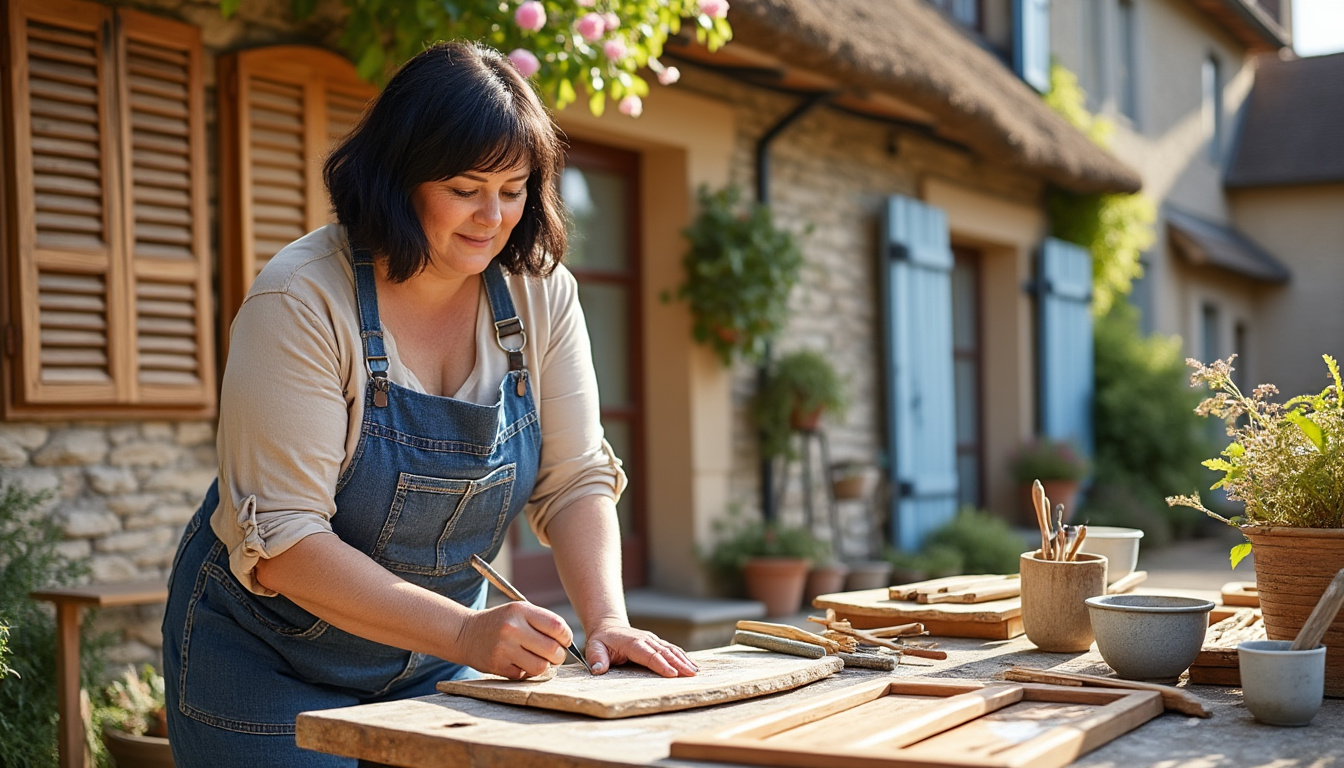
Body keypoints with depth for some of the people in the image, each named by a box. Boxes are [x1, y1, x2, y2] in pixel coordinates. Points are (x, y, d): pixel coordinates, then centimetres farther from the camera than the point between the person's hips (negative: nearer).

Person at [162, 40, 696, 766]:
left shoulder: (540, 293, -8)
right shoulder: (300, 303, -23)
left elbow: (574, 480, -5)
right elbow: (280, 541, -27)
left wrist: (607, 620, -22)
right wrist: (465, 631, -35)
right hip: (271, 664, -4)